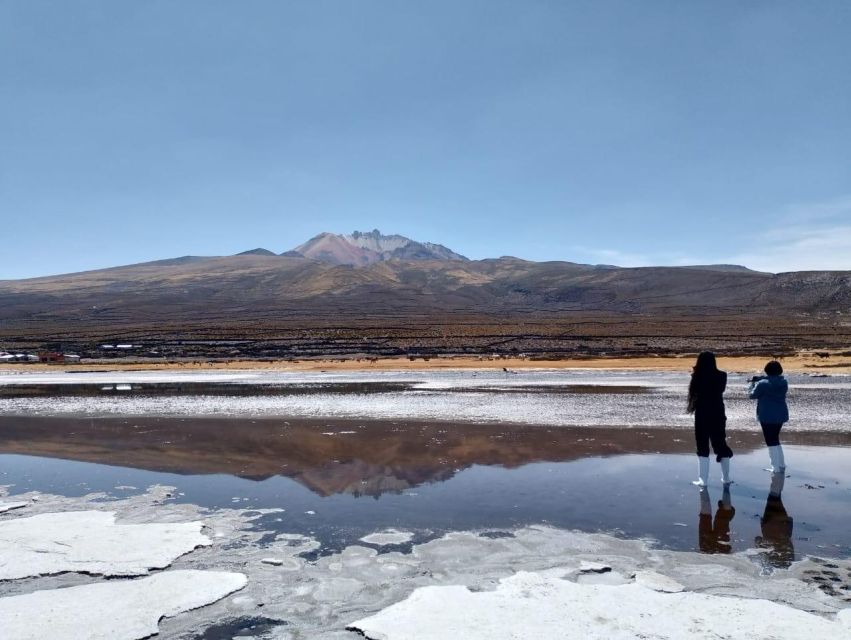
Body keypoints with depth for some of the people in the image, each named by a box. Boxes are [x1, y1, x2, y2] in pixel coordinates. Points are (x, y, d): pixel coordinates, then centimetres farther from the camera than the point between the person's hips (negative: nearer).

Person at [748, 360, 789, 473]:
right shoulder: (784, 382, 4)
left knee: (771, 441, 2)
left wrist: (753, 384, 13)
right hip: (781, 415, 7)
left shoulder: (763, 384, -17)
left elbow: (752, 395, -4)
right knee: (775, 439, 21)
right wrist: (759, 378, 16)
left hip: (767, 416, -7)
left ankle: (777, 467, 3)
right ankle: (781, 464, 26)